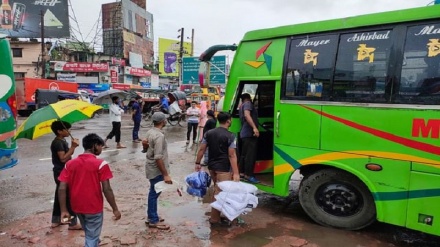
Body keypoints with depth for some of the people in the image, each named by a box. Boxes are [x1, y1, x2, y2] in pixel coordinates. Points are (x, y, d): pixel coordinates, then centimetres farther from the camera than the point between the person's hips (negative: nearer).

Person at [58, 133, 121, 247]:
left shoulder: (70, 164, -1)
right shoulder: (101, 164, -16)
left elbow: (62, 189, -5)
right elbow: (106, 189, -17)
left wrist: (64, 210, 1)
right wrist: (115, 209, -9)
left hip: (77, 207, 5)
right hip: (94, 208, -5)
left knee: (89, 234, 29)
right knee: (92, 238, 10)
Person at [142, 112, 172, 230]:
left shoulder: (150, 132, 6)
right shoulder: (159, 136, -24)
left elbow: (146, 149, 16)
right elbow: (158, 158, -28)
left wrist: (144, 144, -7)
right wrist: (166, 174, -25)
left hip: (152, 168, 10)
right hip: (156, 170, -10)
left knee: (153, 193, 19)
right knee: (154, 194, 2)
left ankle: (151, 216, 32)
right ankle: (154, 221, 15)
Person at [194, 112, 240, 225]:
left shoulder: (209, 133, 4)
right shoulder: (230, 136, -14)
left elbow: (201, 149, 5)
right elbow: (232, 155, -17)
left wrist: (197, 163, 16)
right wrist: (236, 173, -16)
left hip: (211, 166, 7)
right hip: (223, 168, -7)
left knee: (216, 190, 21)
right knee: (220, 192, -1)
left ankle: (216, 214, 32)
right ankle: (214, 218, 5)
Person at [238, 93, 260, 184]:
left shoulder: (241, 106, 25)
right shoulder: (248, 103, -4)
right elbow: (247, 115, -22)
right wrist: (254, 127, -30)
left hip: (244, 133, 10)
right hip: (249, 133, -10)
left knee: (244, 154, 13)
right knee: (251, 155, -11)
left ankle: (242, 173, 18)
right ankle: (248, 175, -12)